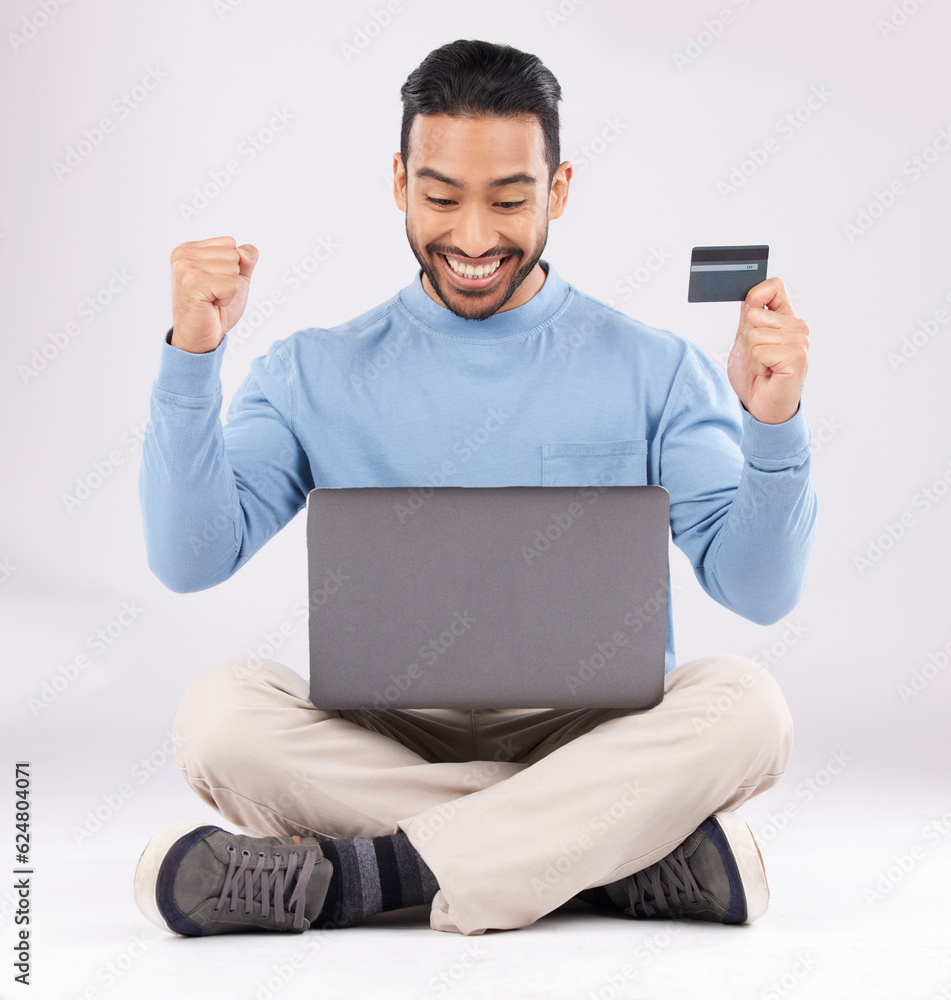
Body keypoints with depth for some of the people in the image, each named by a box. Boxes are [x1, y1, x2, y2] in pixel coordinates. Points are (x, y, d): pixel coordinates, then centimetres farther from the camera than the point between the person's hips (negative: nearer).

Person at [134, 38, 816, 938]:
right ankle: (640, 852, -25)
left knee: (744, 704, -30)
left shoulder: (652, 371, 5)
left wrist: (772, 422, -20)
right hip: (384, 738, 1)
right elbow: (190, 559, -4)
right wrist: (192, 354, -14)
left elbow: (759, 590, -2)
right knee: (220, 712, -29)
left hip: (595, 739, 0)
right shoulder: (313, 374, 8)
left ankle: (357, 875, -28)